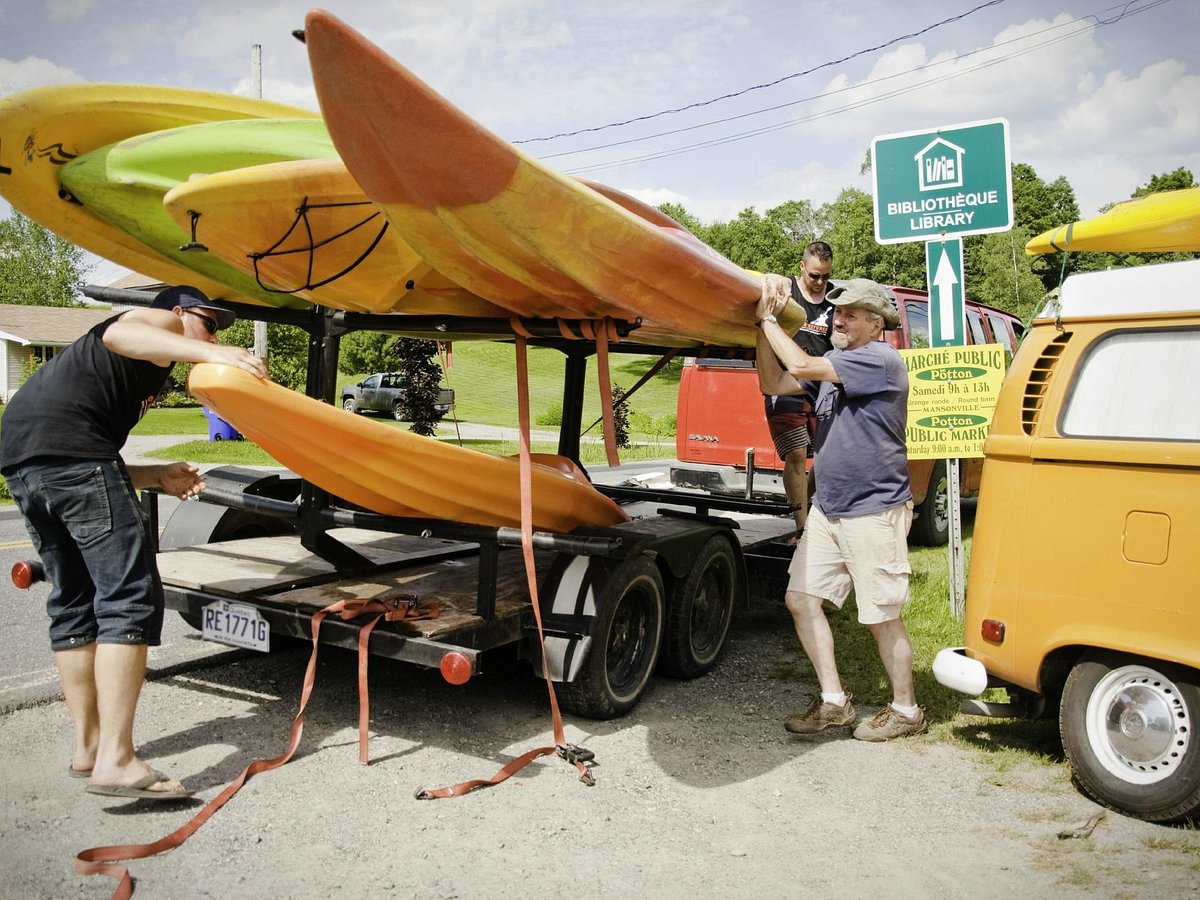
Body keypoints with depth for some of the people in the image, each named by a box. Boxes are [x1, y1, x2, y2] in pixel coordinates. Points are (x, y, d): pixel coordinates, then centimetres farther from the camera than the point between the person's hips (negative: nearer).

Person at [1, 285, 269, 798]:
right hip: (70, 446, -10)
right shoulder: (165, 322, 12)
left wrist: (158, 478, 15)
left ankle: (87, 746, 21)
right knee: (130, 597, -10)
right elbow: (118, 334, -16)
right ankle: (115, 761, -14)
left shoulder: (141, 376, 34)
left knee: (73, 601, 15)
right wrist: (209, 353, -28)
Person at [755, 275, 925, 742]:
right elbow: (775, 383, 10)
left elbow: (801, 365, -23)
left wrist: (769, 319, -10)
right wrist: (764, 325, 1)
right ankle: (833, 701, 18)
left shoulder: (880, 361, -15)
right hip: (827, 511, 9)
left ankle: (905, 709, 21)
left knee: (882, 616, 2)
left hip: (873, 513, -9)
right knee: (801, 600, 6)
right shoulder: (834, 367, 13)